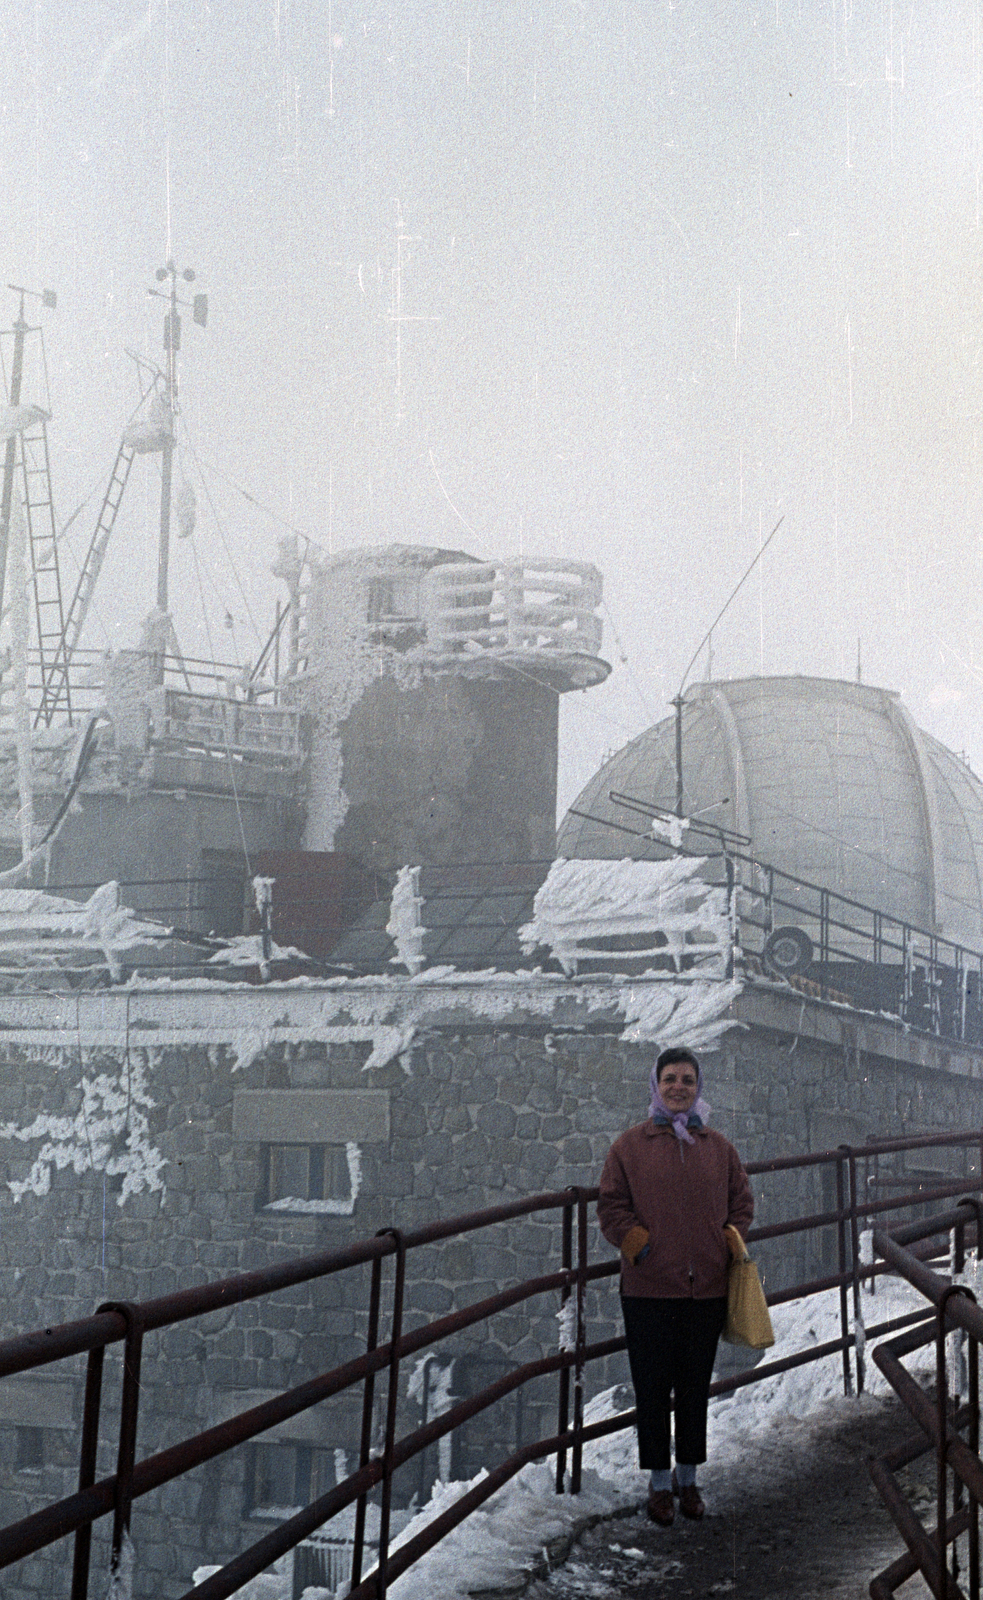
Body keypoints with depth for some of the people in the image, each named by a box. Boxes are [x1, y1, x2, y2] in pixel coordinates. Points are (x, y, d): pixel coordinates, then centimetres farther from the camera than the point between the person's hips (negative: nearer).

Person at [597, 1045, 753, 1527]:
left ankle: (688, 1477, 26)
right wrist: (640, 1246, -10)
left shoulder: (718, 1147, 8)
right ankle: (659, 1481, 17)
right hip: (648, 1291, -2)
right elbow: (612, 1210, 1)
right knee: (652, 1388, 4)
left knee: (695, 1388, 11)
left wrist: (732, 1242, 3)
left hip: (707, 1290, 2)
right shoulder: (629, 1146, 0)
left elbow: (741, 1202, 17)